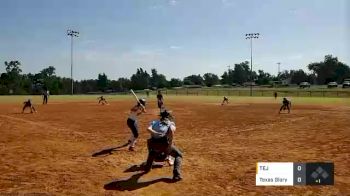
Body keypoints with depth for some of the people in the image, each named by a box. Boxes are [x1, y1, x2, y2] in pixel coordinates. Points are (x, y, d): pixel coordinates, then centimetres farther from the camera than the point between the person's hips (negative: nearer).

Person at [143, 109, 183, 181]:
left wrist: (156, 133, -8)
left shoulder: (154, 122, 28)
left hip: (153, 143, 4)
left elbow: (148, 129, 4)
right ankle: (176, 174, -2)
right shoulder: (171, 123, 20)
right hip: (164, 143, -4)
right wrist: (170, 144, -7)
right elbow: (171, 130, -6)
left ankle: (147, 167, 49)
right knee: (178, 155, 16)